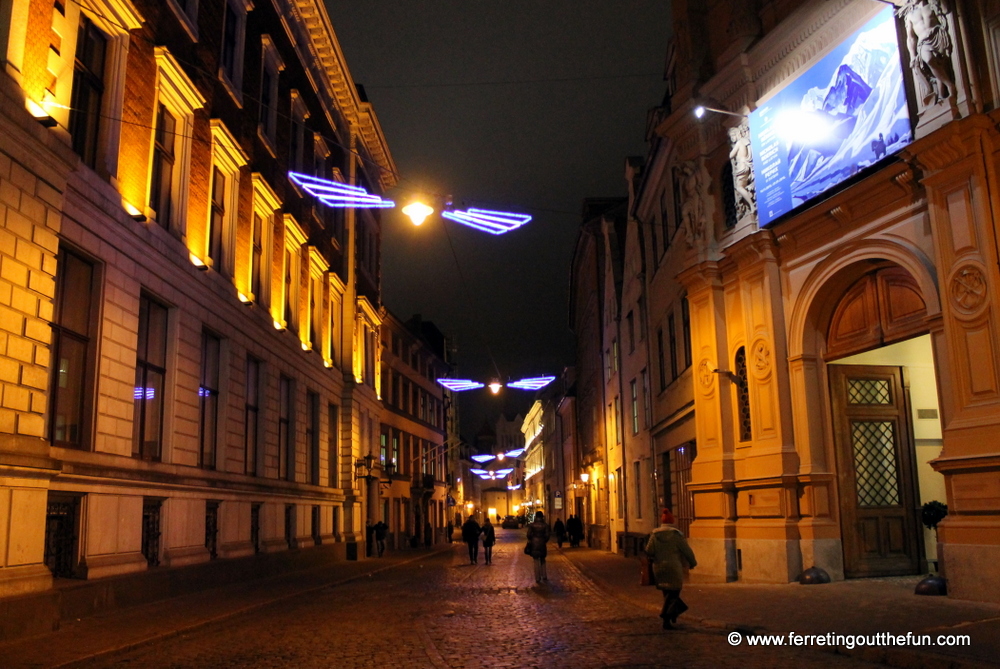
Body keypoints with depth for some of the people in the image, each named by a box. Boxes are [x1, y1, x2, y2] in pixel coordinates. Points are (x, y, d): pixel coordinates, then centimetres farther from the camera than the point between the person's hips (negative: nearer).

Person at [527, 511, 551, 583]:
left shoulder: (532, 525, -5)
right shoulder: (545, 525, -4)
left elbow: (529, 534, -7)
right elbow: (547, 535, -7)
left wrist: (530, 541, 12)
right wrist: (545, 541, 11)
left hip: (534, 544, -1)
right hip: (542, 544, 1)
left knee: (536, 561, 5)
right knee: (542, 560, 17)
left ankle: (538, 579, 5)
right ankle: (544, 577, 12)